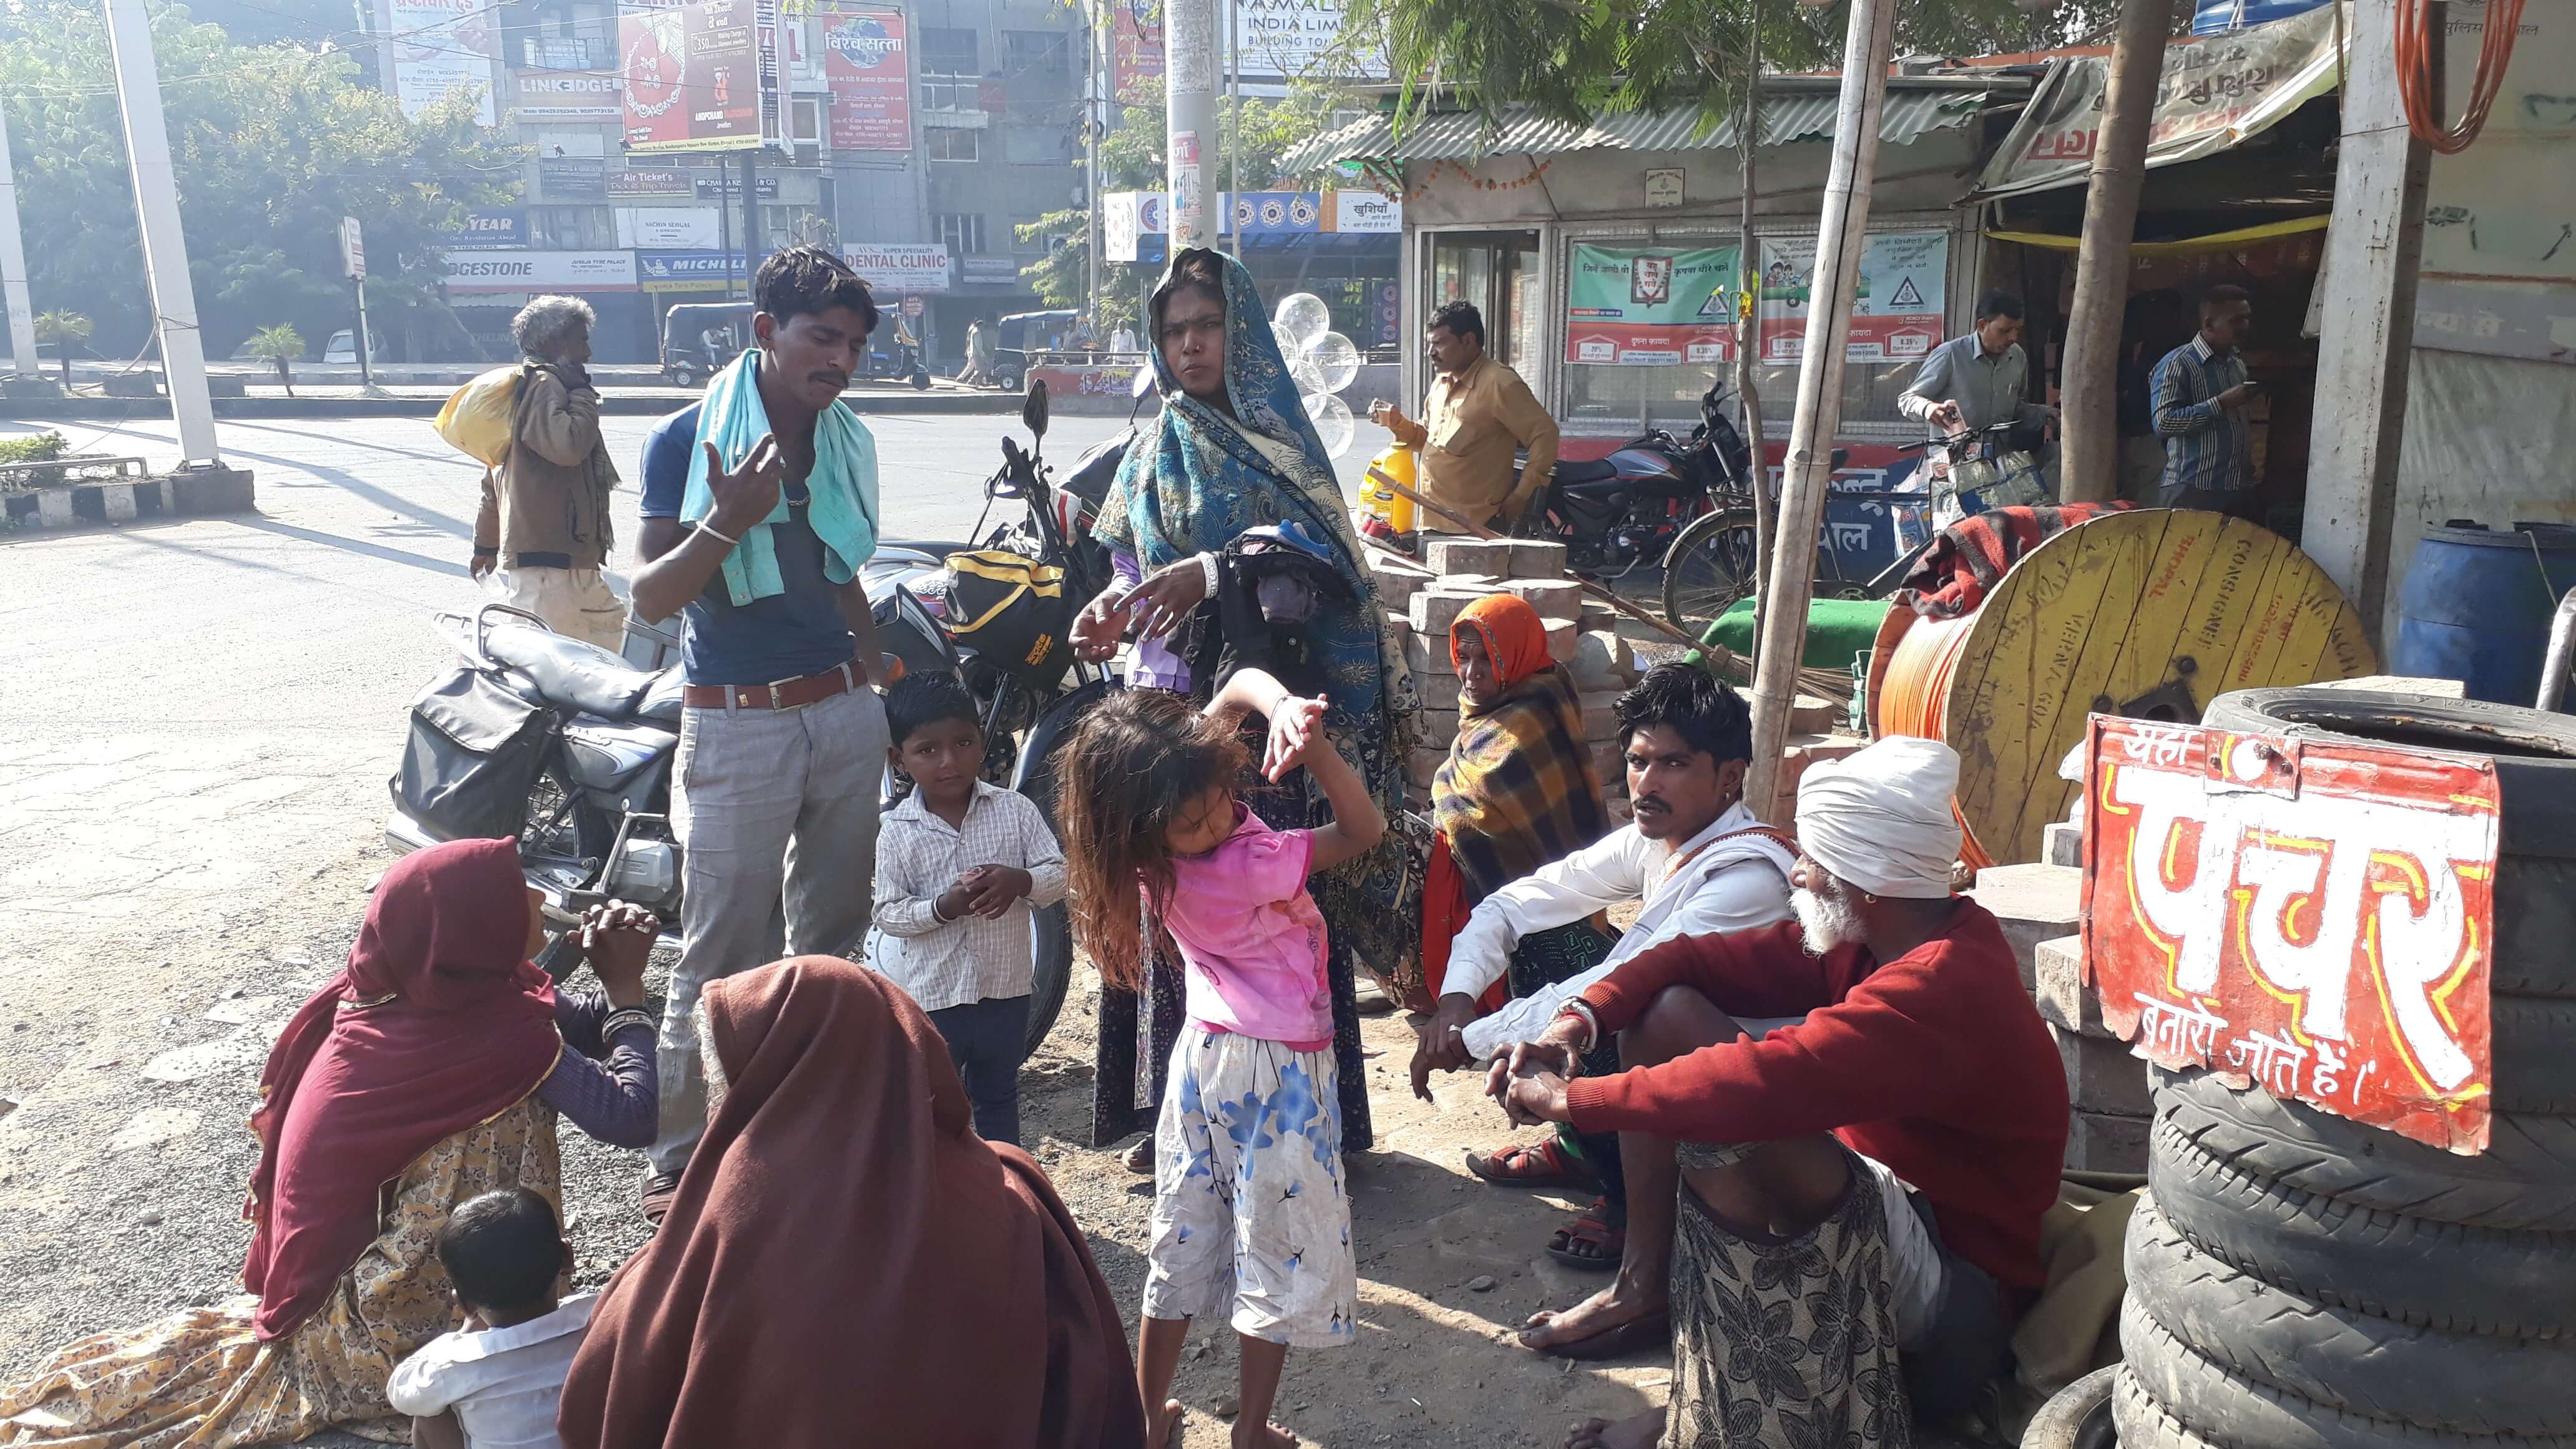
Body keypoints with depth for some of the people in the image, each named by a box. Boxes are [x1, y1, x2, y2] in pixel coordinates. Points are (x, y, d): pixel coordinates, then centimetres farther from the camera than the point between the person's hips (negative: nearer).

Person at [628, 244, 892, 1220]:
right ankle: (679, 1155, 13)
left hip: (846, 713, 5)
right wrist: (727, 521, -26)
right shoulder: (686, 439, -7)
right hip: (736, 726, -5)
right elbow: (651, 597, -10)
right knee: (720, 956, -2)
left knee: (838, 933, 13)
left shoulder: (848, 444, 10)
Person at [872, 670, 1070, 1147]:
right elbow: (888, 913, -10)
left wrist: (1020, 881, -27)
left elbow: (1059, 873, -6)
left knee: (999, 1099, 22)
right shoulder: (898, 832, -11)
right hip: (931, 996, -2)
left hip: (1005, 991, 2)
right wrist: (944, 906, -27)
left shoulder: (1015, 810, -7)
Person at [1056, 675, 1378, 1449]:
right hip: (1275, 1071, -7)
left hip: (1205, 1055, 7)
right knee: (1278, 1252, 9)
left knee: (1183, 1241, 17)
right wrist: (1316, 748, -34)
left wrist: (1280, 704, -27)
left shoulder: (1158, 853, -9)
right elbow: (1365, 831, -20)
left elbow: (1239, 685, -6)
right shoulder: (1243, 866, -29)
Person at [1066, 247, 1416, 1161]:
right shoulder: (1161, 445, 15)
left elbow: (1317, 546, -14)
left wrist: (1210, 574, -28)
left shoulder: (1277, 436, 0)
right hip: (1171, 698, 5)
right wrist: (1111, 606, -3)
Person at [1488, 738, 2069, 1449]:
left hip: (1954, 1290, -9)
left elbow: (1759, 1085, -40)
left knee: (1735, 1132, -36)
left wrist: (1570, 1099, -31)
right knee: (1668, 1012, -1)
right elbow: (1702, 960, -2)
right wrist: (1581, 1018, -18)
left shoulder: (1943, 989, -29)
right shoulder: (1868, 937, -1)